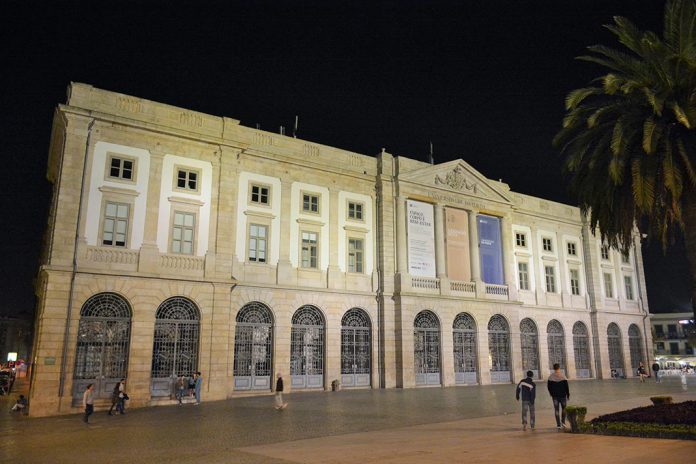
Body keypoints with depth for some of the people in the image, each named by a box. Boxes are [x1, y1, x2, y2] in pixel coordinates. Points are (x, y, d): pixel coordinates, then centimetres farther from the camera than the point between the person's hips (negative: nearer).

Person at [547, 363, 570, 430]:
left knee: (556, 410, 5)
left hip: (555, 396, 2)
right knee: (563, 408, 16)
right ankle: (563, 422, 8)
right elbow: (566, 386, -9)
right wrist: (568, 395, 2)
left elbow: (548, 386, 4)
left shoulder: (551, 377, -2)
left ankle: (558, 425, 2)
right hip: (562, 395, -1)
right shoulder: (563, 376, -9)